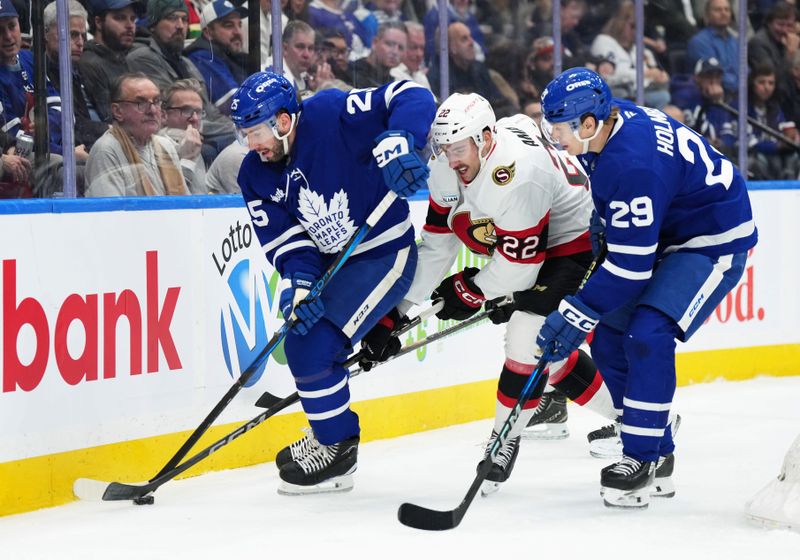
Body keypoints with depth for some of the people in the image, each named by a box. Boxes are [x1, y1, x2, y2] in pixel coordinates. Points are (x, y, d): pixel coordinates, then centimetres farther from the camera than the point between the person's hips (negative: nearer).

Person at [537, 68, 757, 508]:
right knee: (609, 338, 4)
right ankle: (659, 456, 13)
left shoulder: (634, 162, -34)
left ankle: (642, 458, -16)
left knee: (646, 335, -25)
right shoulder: (608, 122, -7)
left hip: (715, 241, -10)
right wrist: (602, 225, 19)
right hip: (663, 233, 10)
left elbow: (631, 264, -31)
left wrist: (576, 314, -27)